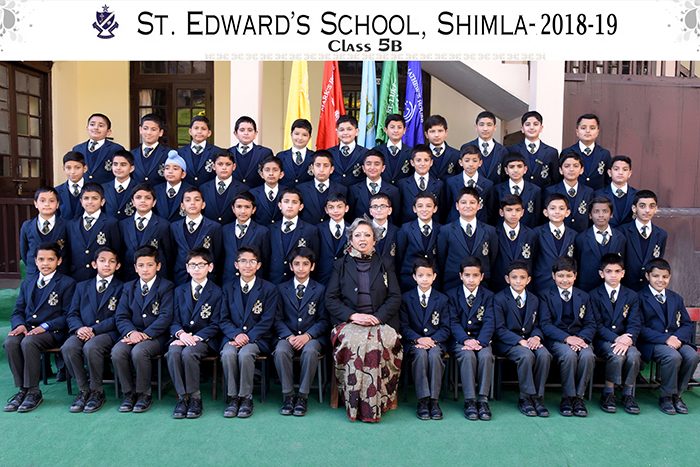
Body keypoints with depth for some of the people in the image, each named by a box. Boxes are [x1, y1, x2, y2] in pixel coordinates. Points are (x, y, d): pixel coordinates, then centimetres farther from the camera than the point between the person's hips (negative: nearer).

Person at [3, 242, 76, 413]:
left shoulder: (67, 283, 2)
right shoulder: (27, 283, 19)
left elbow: (67, 315, -5)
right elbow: (18, 311, 16)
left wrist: (45, 326, -18)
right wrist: (19, 324, -6)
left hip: (53, 332, -5)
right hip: (27, 328, 5)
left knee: (29, 343, -33)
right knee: (10, 342, -26)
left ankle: (33, 391, -20)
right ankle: (22, 389, -14)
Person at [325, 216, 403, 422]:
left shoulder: (385, 265, 18)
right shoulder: (340, 265, 16)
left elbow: (395, 298, 9)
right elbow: (330, 299, 7)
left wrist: (377, 317, -9)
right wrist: (353, 315, -9)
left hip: (380, 322, 0)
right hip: (348, 323, 0)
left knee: (379, 343, -34)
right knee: (357, 343, -34)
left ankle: (375, 404, -22)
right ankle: (355, 406, -24)